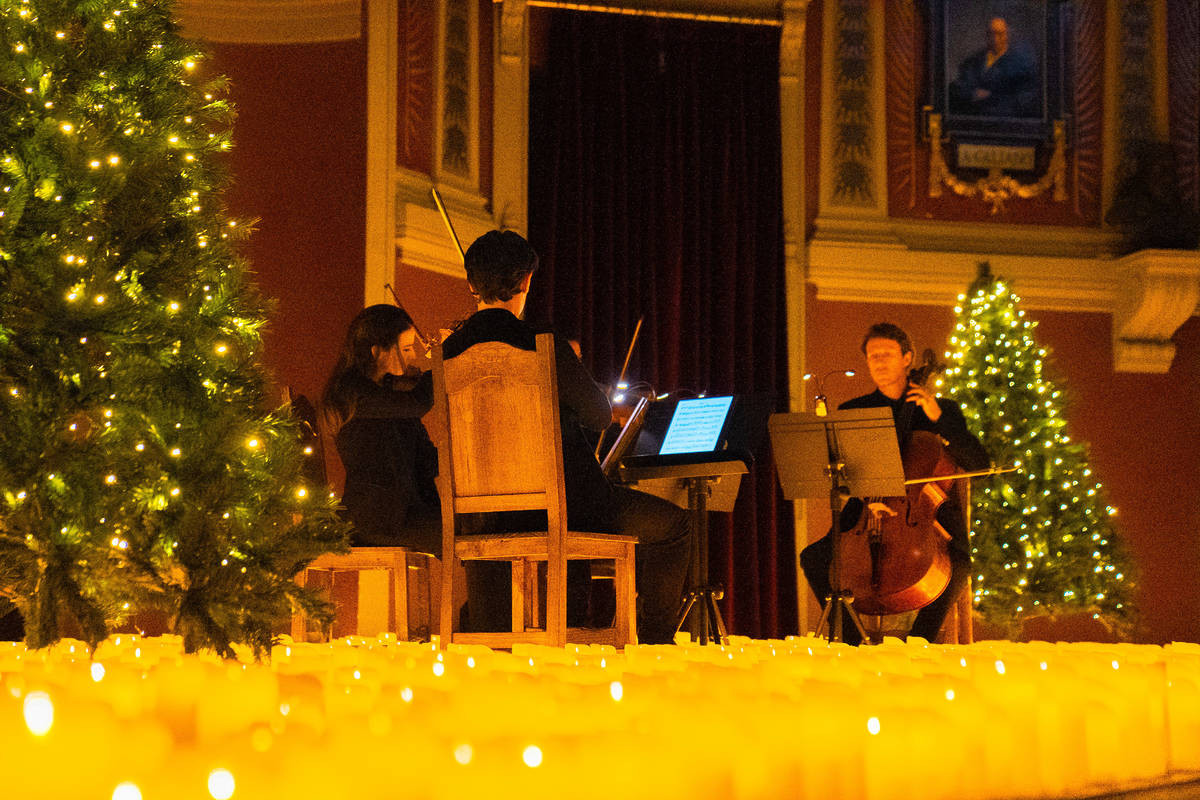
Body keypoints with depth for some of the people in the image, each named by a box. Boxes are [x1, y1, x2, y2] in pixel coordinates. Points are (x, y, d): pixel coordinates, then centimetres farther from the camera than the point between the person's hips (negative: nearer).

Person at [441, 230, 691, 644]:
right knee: (672, 525, 12)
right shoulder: (547, 348, -17)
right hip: (560, 503, -6)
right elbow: (599, 416, -4)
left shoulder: (450, 352, -1)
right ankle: (654, 643, 15)